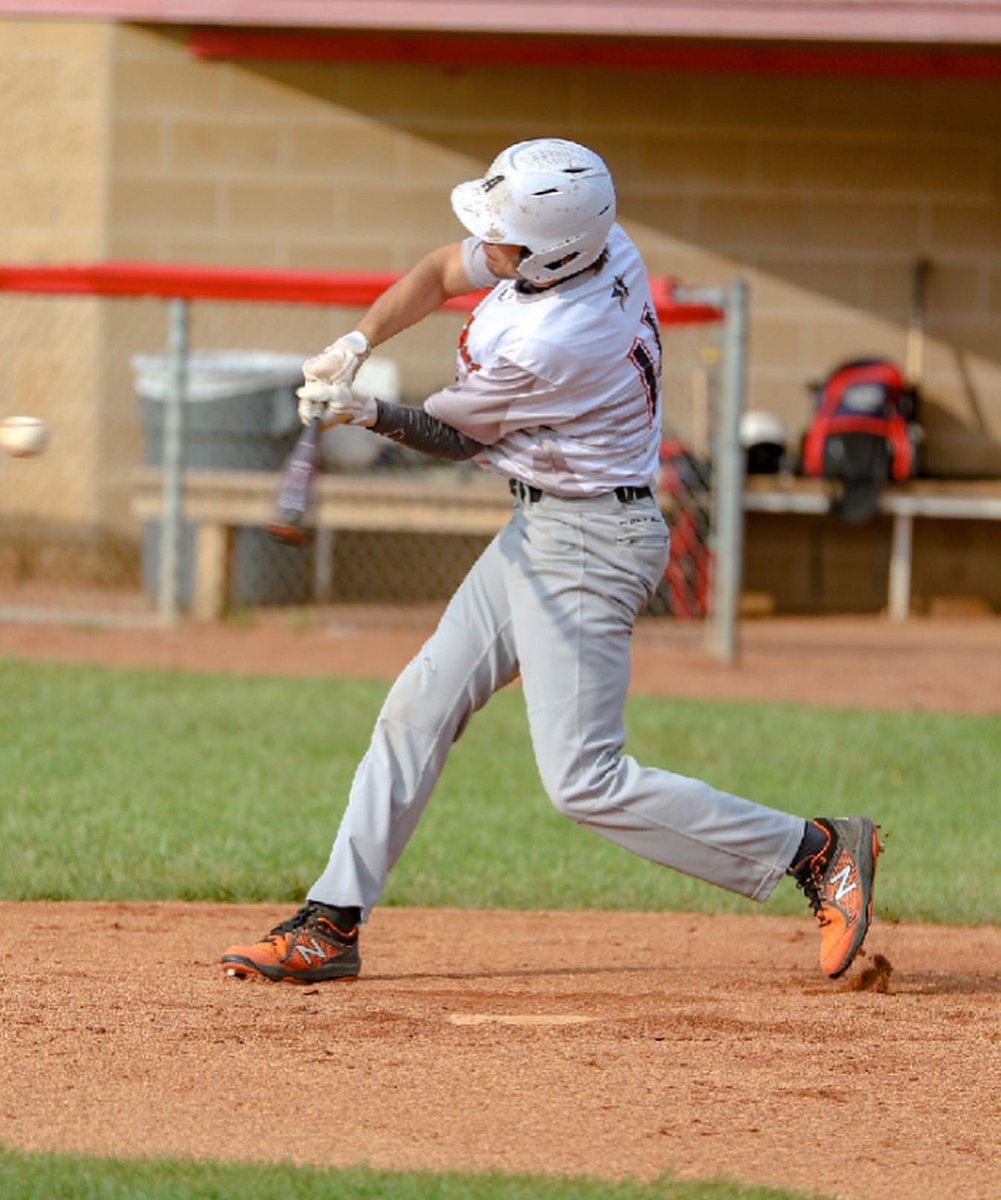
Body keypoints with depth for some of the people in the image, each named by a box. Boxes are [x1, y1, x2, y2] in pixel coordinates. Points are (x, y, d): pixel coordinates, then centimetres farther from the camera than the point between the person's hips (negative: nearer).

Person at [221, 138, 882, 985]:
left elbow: (457, 436, -12)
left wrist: (363, 411, -5)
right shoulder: (603, 241, -6)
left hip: (587, 548, -10)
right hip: (538, 531, 10)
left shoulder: (548, 346, -31)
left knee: (585, 781, -8)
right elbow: (440, 274, 8)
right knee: (419, 708, 10)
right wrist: (358, 343, -5)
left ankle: (815, 850, 0)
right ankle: (331, 926, 16)